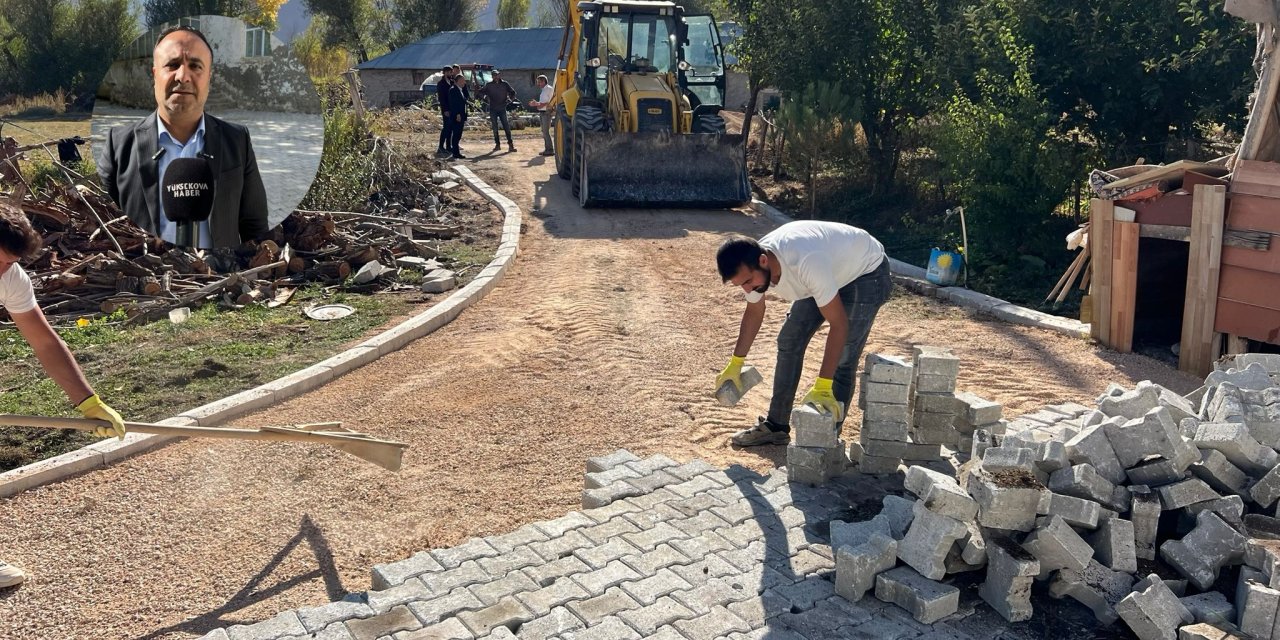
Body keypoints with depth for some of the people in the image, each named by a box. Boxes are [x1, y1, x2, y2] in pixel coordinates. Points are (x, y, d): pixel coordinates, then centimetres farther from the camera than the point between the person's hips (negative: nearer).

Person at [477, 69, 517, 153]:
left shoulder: (505, 84, 1)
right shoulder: (488, 85, 1)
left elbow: (513, 93, 8)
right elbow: (481, 92, 8)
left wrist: (510, 99, -8)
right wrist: (485, 97, -8)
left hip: (502, 109, -1)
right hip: (493, 109, 1)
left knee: (506, 127, -5)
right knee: (494, 127, 6)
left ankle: (510, 144, -4)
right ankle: (497, 144, 14)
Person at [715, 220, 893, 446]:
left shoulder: (806, 263, -44)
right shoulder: (751, 266, -20)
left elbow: (839, 323, -40)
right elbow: (754, 311, 1)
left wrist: (822, 387, -43)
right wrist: (735, 363, 5)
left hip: (866, 272, -7)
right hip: (831, 271, 7)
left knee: (842, 360, -14)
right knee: (789, 342, 4)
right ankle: (776, 427, 14)